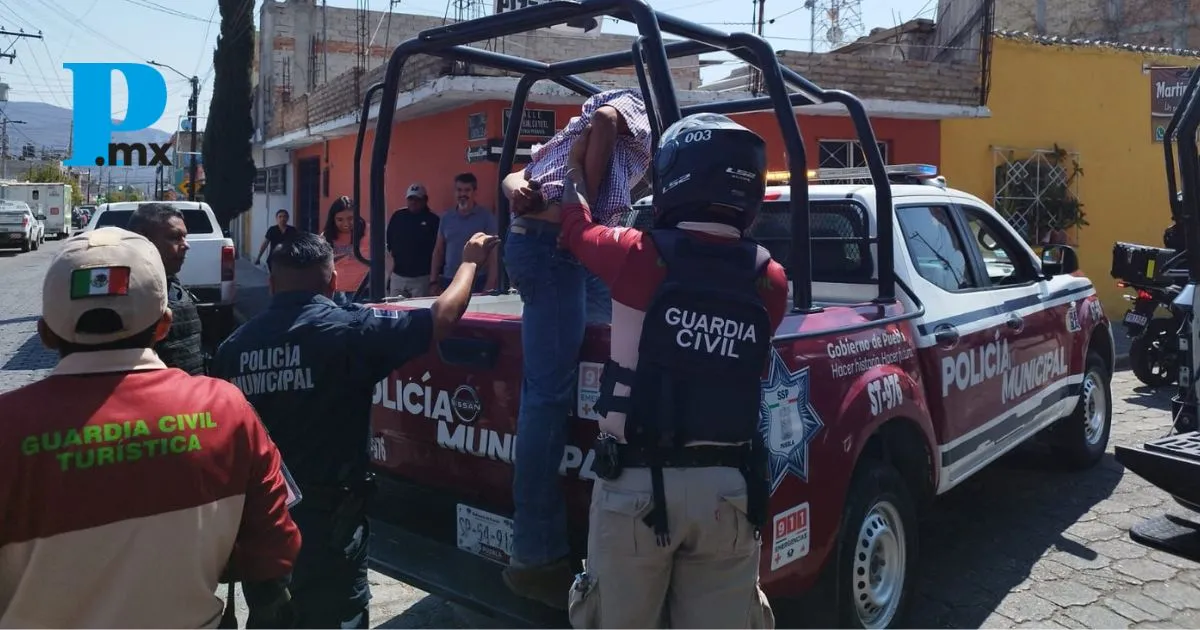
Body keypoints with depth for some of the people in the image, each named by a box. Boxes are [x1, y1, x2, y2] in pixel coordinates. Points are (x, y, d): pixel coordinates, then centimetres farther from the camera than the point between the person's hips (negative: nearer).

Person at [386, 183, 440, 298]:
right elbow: (387, 242, 15)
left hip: (421, 277, -3)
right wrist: (391, 260, 4)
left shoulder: (433, 220, -2)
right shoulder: (398, 216, 9)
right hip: (397, 276, 4)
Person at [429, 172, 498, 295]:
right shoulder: (446, 217, 11)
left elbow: (494, 254, -5)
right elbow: (438, 251, 15)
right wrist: (433, 282, 8)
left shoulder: (486, 217, -1)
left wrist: (489, 287, -13)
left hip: (477, 283, -3)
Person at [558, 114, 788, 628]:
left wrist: (576, 162, 30)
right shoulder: (769, 281, -1)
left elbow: (575, 223, 10)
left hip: (637, 481, -2)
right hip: (728, 487, 3)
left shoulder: (639, 256, -9)